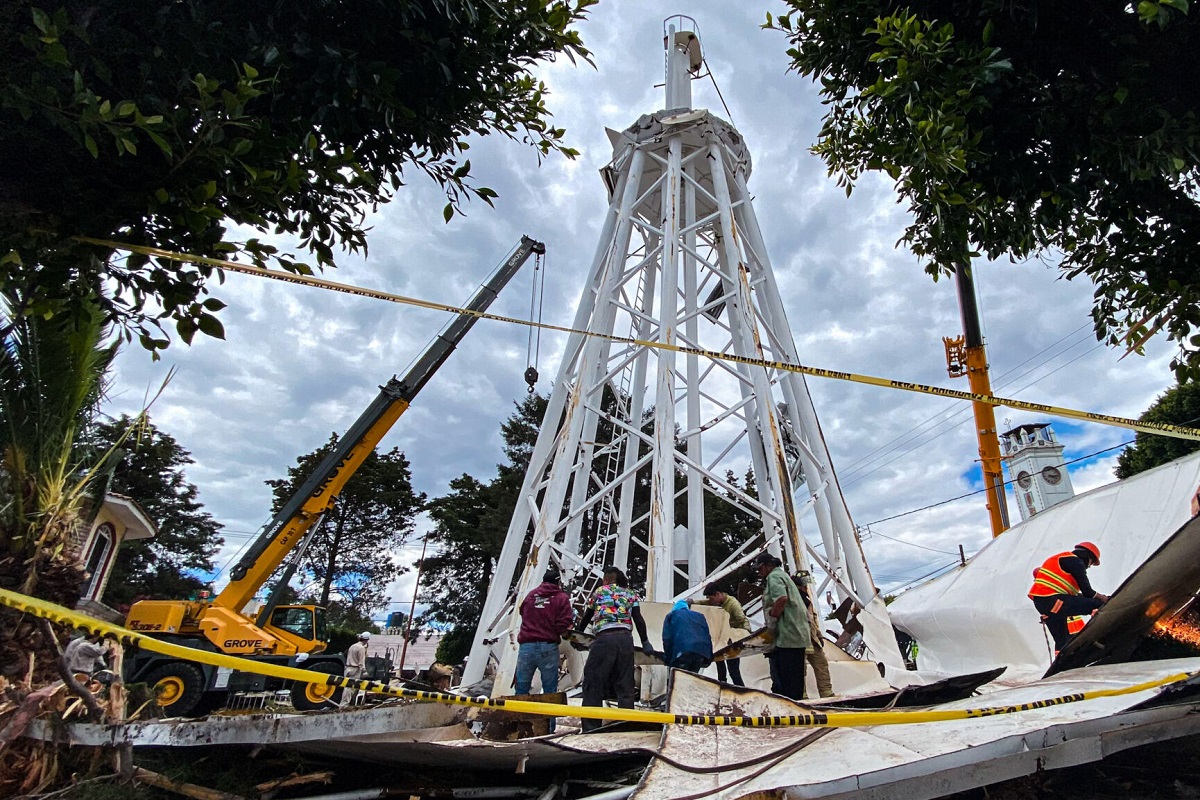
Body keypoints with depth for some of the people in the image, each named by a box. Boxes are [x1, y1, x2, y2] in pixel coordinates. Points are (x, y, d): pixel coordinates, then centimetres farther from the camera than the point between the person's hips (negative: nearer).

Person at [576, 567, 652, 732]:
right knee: (625, 686, 9)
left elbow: (586, 617, 25)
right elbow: (638, 619, 10)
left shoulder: (599, 591, 17)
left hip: (605, 638, -3)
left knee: (593, 684, 3)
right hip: (625, 639, 3)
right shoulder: (630, 594, 19)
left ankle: (591, 729, 1)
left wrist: (578, 633, 39)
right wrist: (645, 642, 14)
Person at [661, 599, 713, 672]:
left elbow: (667, 638, 9)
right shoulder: (700, 616, 31)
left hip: (683, 651, -4)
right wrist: (709, 658, 21)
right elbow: (708, 637, 22)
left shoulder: (671, 615, 22)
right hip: (702, 652, 4)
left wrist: (668, 658, 11)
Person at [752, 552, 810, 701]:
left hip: (787, 637, -11)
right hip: (798, 635, 11)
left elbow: (781, 599, -23)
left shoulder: (774, 576, -6)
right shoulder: (782, 575, 24)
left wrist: (771, 621, -14)